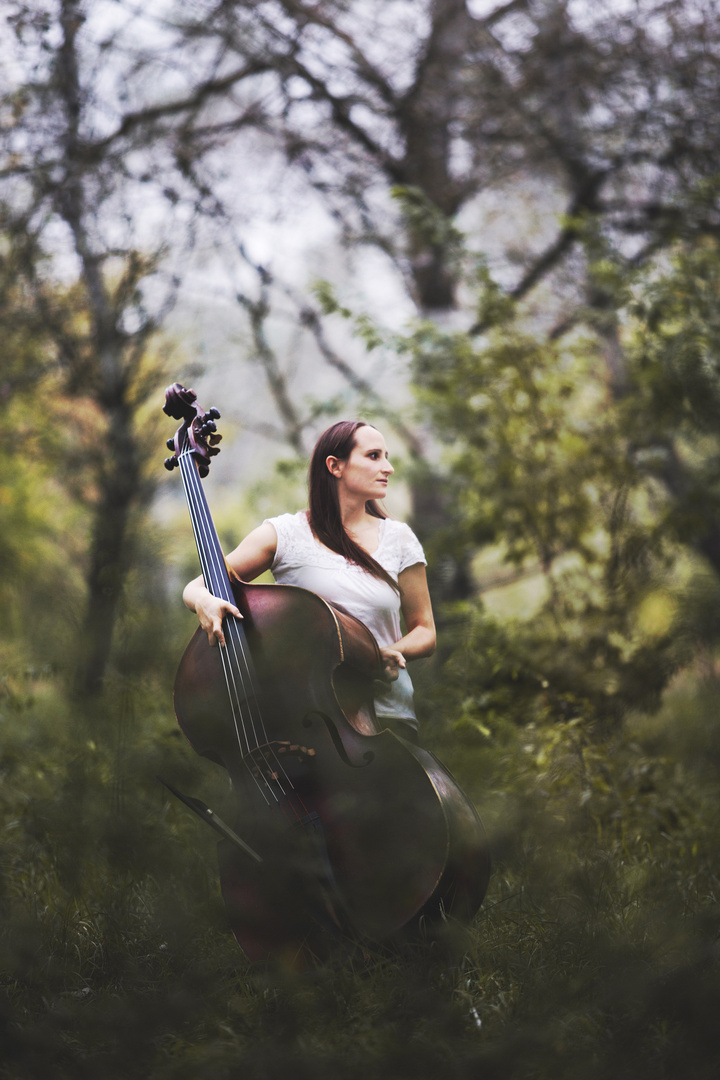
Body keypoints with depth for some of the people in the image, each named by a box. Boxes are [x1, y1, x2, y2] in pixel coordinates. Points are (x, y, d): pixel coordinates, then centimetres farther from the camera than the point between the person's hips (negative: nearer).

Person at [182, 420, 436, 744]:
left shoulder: (398, 539, 10)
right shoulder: (284, 534, 3)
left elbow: (424, 632, 16)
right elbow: (195, 588, 4)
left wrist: (391, 652, -7)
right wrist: (204, 602, -20)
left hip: (387, 715, 2)